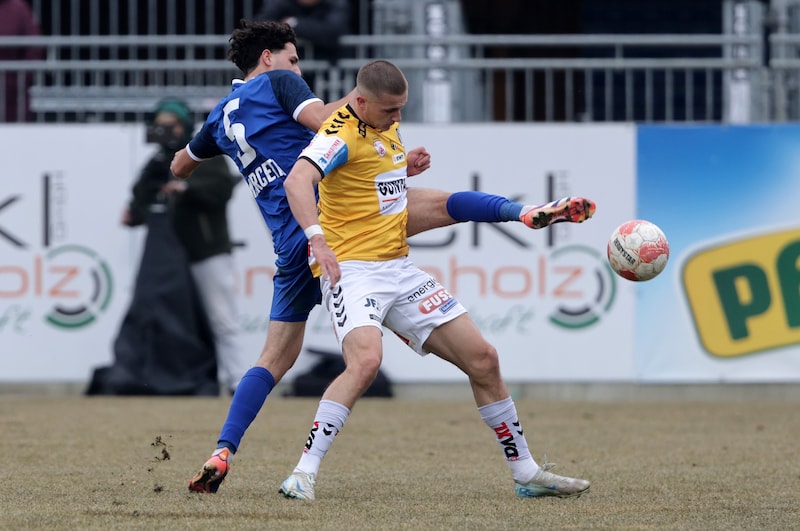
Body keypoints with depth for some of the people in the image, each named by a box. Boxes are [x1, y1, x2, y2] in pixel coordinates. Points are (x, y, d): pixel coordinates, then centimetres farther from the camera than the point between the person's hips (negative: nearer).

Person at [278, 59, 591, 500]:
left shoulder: (386, 125, 11)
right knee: (365, 361, -34)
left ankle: (527, 474, 18)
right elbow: (297, 181, -36)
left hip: (399, 269, 9)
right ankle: (303, 475, -29)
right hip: (352, 268, -9)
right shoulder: (342, 134, -17)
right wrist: (317, 237, -48)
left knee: (482, 359, 6)